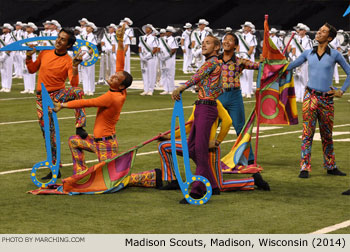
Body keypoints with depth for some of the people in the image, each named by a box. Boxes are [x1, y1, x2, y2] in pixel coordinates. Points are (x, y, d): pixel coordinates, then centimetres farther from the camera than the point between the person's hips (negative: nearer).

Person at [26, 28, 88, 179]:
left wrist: (75, 68, -32)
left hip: (58, 94, -3)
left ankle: (80, 127, -39)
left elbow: (74, 84, -20)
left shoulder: (68, 62, -9)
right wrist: (29, 56, 1)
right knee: (48, 133, 3)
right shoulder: (44, 54, 4)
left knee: (77, 91, -36)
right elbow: (32, 70, 17)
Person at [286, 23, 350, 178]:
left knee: (327, 135, 11)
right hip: (310, 97, 0)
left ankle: (331, 167, 24)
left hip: (327, 99, 0)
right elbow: (290, 66, 16)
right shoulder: (308, 53, 7)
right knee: (307, 133, -7)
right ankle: (304, 168, -6)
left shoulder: (334, 55, 1)